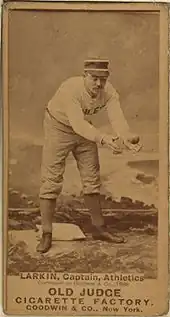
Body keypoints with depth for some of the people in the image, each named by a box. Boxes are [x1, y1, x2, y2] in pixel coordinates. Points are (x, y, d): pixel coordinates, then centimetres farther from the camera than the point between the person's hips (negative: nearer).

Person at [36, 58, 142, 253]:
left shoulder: (109, 92, -20)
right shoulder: (71, 89, -36)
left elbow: (117, 118, -33)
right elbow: (77, 124, -46)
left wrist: (126, 138, -54)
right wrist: (102, 138, -62)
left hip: (84, 129, 5)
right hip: (59, 127, -5)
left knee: (92, 178, 9)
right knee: (51, 180, -8)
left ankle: (98, 228, 23)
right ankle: (46, 234, 1)